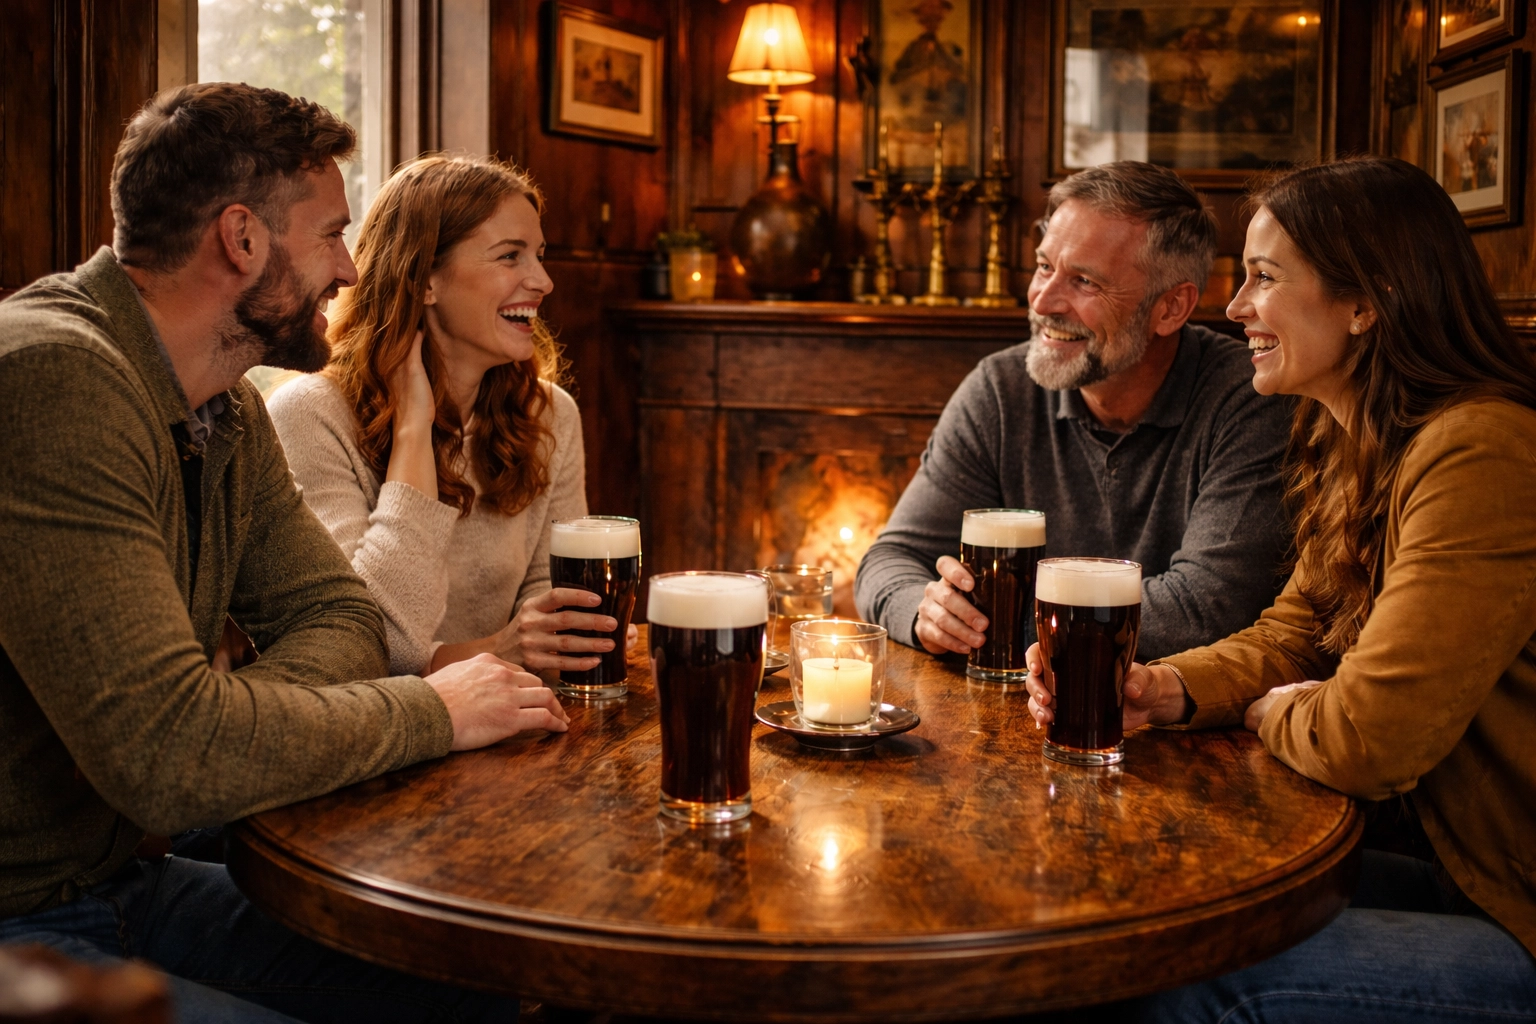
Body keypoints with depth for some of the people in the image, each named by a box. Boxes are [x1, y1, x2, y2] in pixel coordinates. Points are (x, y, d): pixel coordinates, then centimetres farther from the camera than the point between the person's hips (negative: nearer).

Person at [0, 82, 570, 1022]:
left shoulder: (230, 413, 7)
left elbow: (337, 617, 7)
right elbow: (168, 756, -33)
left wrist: (224, 727, -17)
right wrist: (432, 711, -17)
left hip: (130, 874, 9)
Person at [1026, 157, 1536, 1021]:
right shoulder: (1359, 448, 7)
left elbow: (1368, 738, -29)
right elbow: (1290, 637, 8)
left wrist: (1269, 712, -6)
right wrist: (1159, 691, -11)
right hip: (1450, 863, 8)